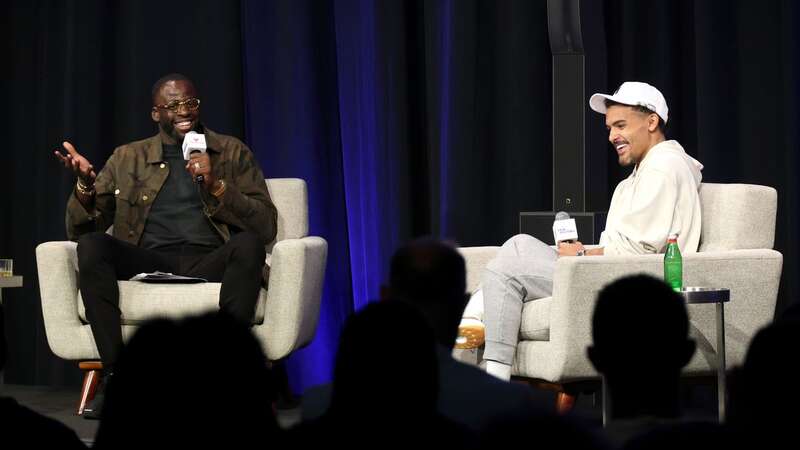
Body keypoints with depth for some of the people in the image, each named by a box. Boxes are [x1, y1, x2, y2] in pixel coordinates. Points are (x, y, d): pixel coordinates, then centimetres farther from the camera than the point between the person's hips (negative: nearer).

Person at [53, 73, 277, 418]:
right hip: (148, 264, 1)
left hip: (210, 265, -1)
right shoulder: (127, 159, 18)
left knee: (248, 244, -33)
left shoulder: (232, 153, 15)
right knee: (91, 245, -27)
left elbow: (266, 227, 5)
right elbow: (79, 230, 14)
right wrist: (85, 185, -7)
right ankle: (114, 374, -33)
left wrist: (216, 186, -10)